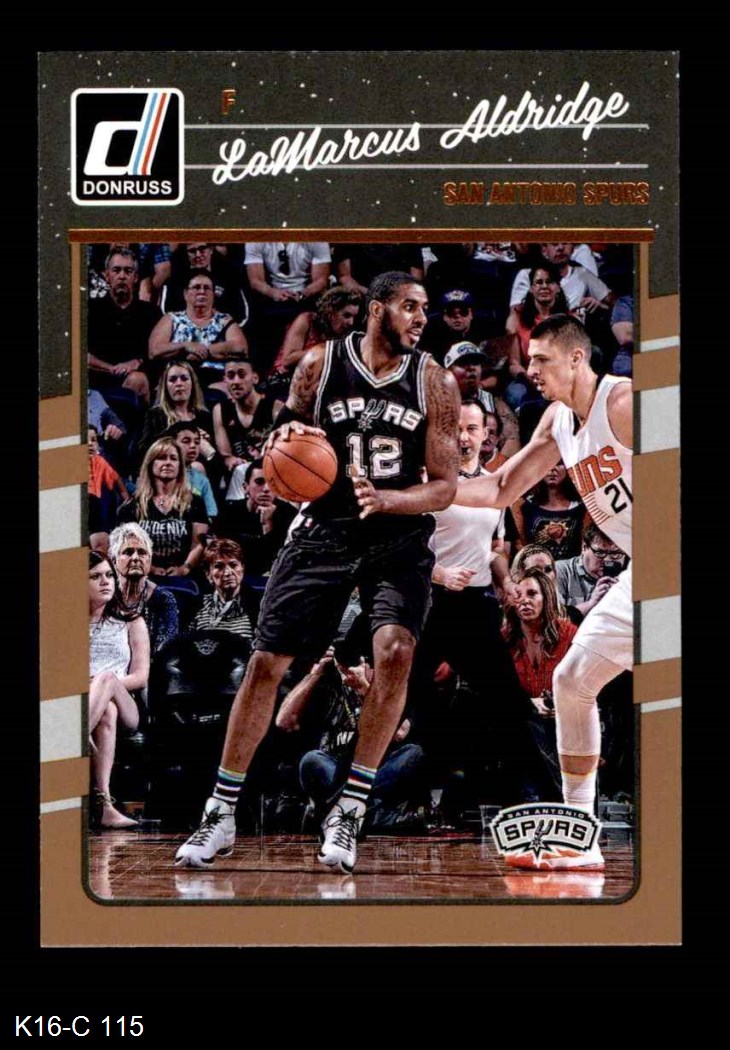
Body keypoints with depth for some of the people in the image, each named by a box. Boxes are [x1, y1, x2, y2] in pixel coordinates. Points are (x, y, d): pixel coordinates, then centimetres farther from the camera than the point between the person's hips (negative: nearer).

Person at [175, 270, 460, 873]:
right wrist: (286, 437, -15)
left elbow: (445, 487, -5)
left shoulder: (435, 382, -3)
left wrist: (383, 499, -23)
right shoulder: (320, 364, -1)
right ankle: (221, 815, 11)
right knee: (267, 663, -2)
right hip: (326, 530, 1)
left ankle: (350, 811, -9)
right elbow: (280, 447, 10)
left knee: (395, 652, -23)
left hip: (401, 535, -1)